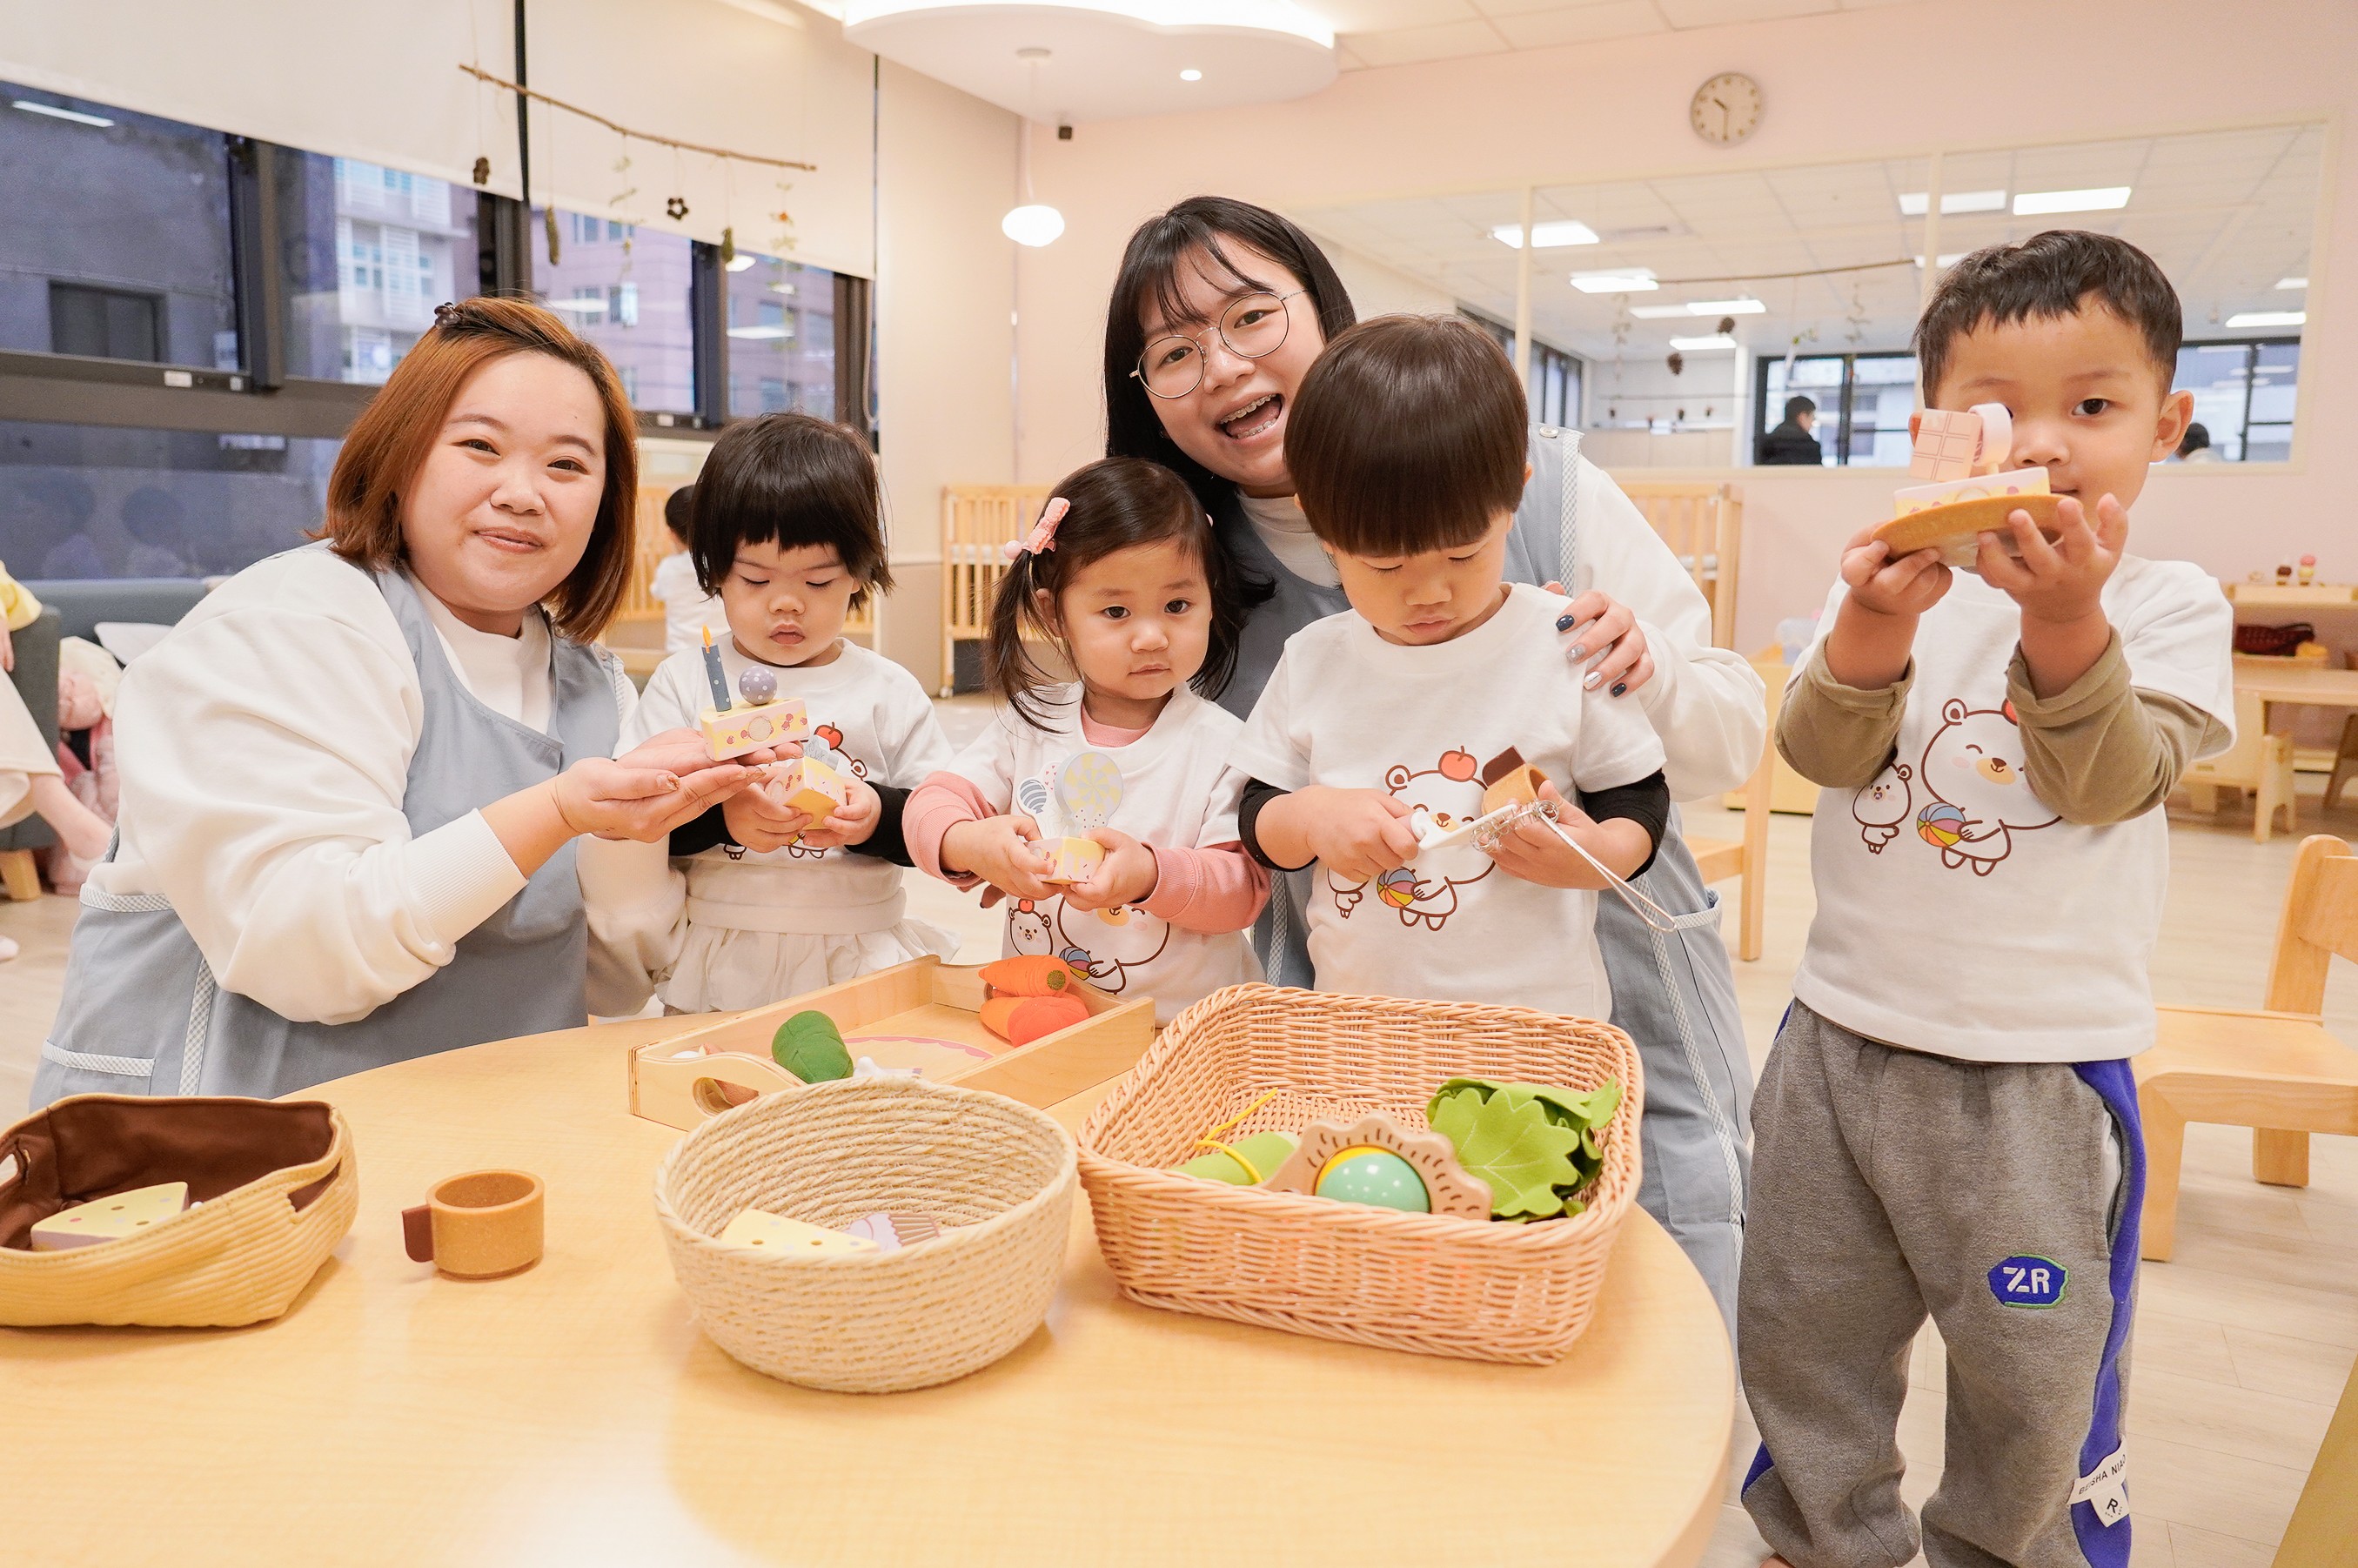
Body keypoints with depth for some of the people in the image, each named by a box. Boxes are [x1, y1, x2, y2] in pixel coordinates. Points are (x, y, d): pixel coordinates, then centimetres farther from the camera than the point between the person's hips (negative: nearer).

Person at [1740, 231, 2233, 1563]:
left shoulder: (2169, 604, -4)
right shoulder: (1897, 581, -1)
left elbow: (2108, 784, -16)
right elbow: (1825, 753, -13)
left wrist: (2065, 622, -31)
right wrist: (1871, 631, -31)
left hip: (2043, 1066, -2)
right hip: (1845, 1037, 2)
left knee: (2034, 1379, 14)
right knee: (1802, 1347, 17)